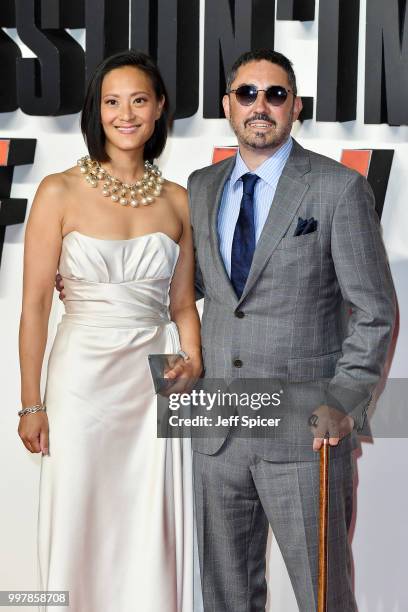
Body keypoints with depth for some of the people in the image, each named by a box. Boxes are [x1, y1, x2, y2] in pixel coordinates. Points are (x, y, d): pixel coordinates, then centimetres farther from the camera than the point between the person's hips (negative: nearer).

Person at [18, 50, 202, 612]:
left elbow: (182, 304, 11)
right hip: (83, 375, -2)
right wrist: (31, 404, -6)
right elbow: (35, 303, -5)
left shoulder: (178, 201, 5)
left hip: (156, 381, 3)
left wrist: (192, 361, -4)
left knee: (153, 531, 10)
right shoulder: (60, 192, -5)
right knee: (81, 525, 9)